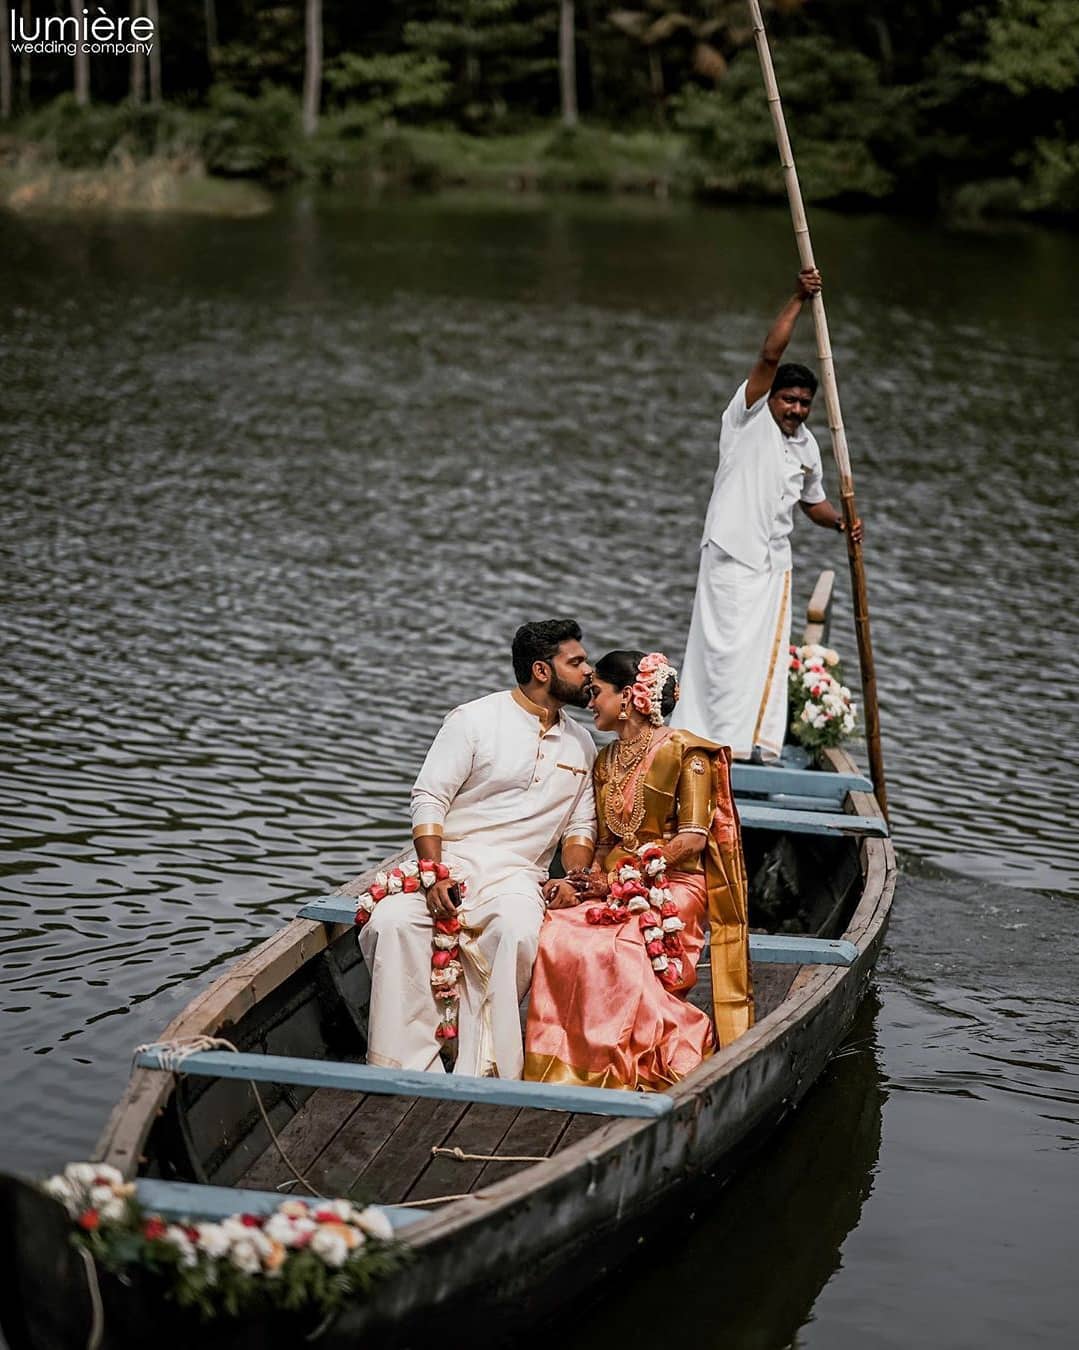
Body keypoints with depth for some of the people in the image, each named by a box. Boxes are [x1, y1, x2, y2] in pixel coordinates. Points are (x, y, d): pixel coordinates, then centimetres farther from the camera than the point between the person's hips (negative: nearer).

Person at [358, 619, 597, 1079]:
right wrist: (434, 875, -16)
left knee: (518, 933, -35)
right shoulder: (476, 720, 1)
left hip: (517, 875, 2)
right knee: (391, 922, -33)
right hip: (450, 861, -2)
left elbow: (580, 826, 19)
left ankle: (480, 1072, -31)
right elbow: (428, 799, -3)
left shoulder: (580, 744, 17)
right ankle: (407, 1063, -27)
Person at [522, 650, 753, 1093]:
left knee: (611, 950, -34)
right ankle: (558, 1063, -20)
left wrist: (628, 876, -12)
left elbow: (693, 838, -11)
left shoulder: (683, 751, -4)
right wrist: (586, 882, -2)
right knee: (555, 938, -25)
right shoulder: (606, 761, 18)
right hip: (615, 888, 6)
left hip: (672, 888, -6)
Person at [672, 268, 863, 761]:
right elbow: (769, 356, -15)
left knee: (769, 651, 6)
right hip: (732, 555, -7)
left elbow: (813, 501, 26)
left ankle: (756, 739, 12)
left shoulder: (807, 446, 14)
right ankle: (723, 738, -6)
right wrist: (798, 301, -18)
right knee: (729, 646, -9)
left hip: (774, 561, 7)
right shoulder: (747, 417, -4)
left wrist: (840, 521, 5)